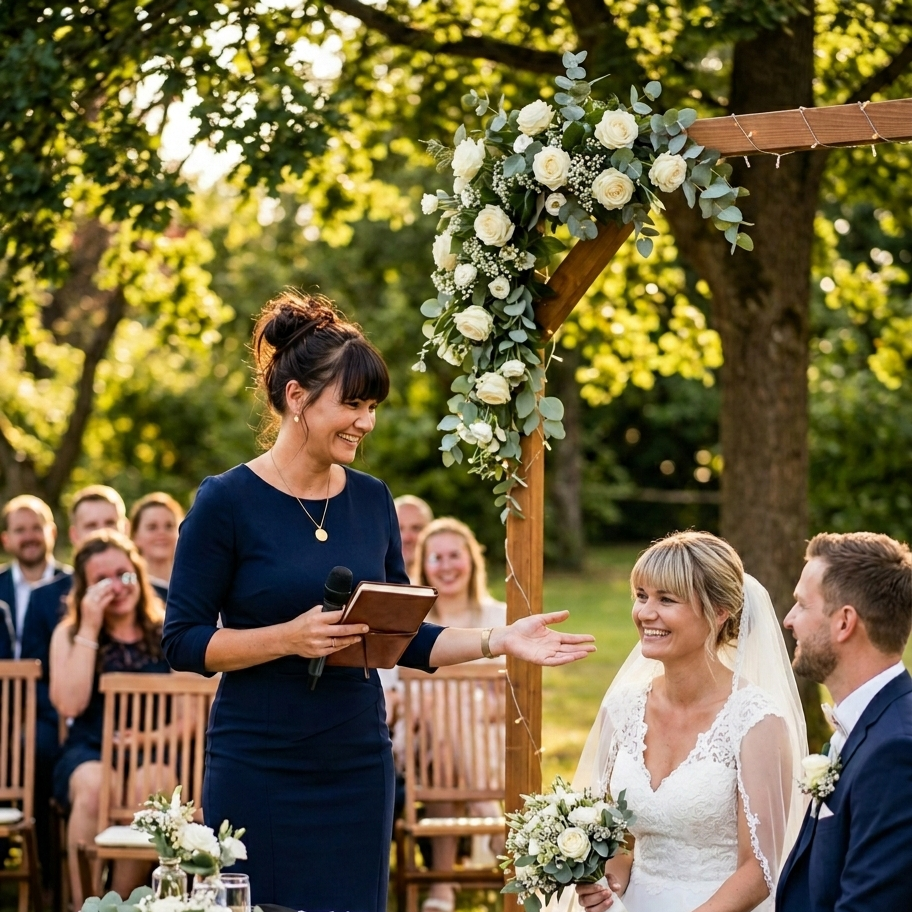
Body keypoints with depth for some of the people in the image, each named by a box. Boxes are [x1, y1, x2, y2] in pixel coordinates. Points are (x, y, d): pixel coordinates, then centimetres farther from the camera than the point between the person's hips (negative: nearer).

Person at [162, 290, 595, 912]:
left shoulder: (371, 500, 6)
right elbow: (184, 642, -10)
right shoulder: (228, 502, -8)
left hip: (358, 768, 5)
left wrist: (497, 642, -2)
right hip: (258, 773, -5)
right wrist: (290, 637, -22)